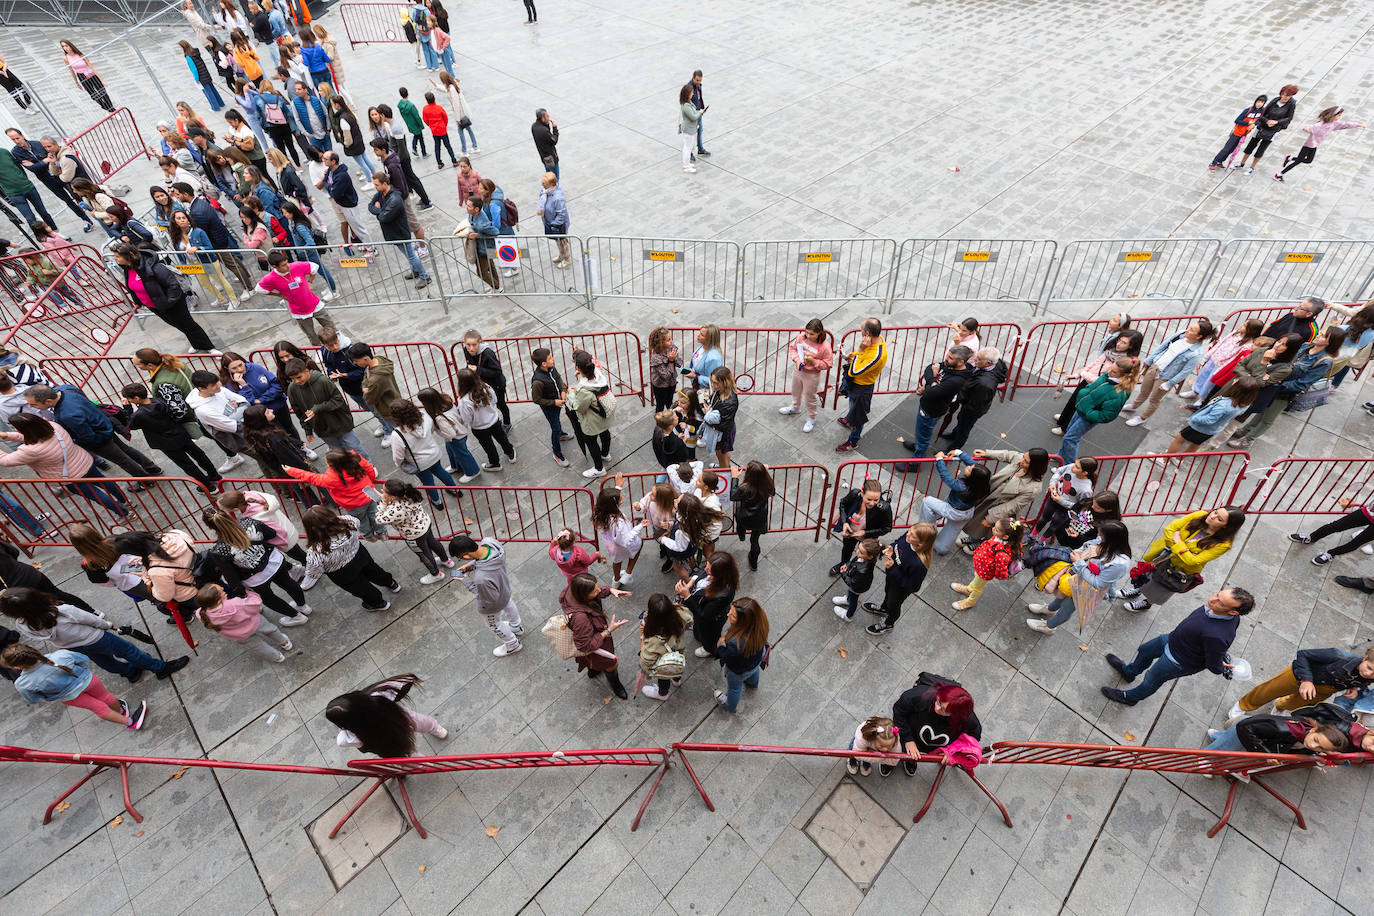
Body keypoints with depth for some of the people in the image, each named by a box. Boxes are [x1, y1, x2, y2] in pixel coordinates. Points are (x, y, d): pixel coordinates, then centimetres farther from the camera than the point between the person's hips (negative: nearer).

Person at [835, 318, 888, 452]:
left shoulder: (877, 355, -41)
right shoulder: (876, 338, -14)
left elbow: (855, 372, -36)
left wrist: (860, 351, -38)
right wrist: (852, 355, -10)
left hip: (862, 387, -8)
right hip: (854, 381, 8)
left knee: (858, 416, 15)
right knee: (853, 406, 36)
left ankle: (853, 442, 38)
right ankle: (849, 421, 65)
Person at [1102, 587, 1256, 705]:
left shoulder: (1217, 636, -47)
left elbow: (1214, 667, -29)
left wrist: (1222, 668, -5)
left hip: (1179, 661, -7)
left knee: (1152, 680, 21)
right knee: (1144, 650, 31)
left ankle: (1130, 697, 50)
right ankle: (1129, 672, 61)